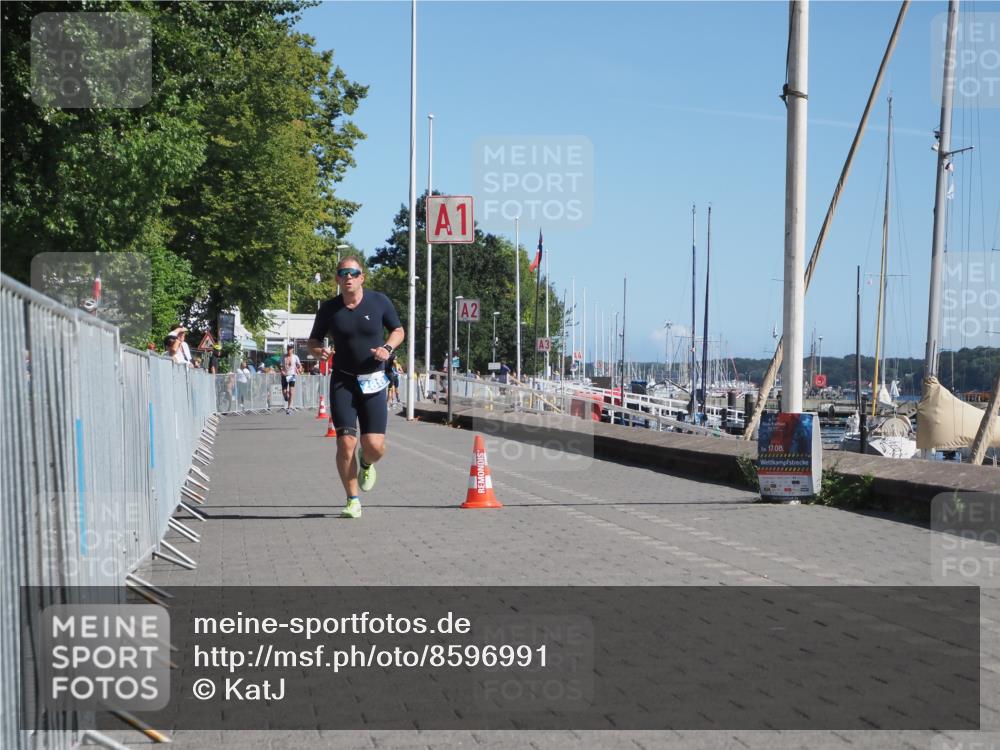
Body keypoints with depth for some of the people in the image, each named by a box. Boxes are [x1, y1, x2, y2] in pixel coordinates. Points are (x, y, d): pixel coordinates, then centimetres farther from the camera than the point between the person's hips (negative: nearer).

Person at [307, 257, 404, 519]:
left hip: (373, 382, 0)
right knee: (346, 442, -11)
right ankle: (352, 500, 5)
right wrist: (319, 351, -12)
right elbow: (313, 341, 12)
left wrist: (388, 348, -9)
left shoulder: (379, 301, -1)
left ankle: (366, 463, 31)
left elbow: (398, 330, 11)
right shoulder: (329, 309, 0)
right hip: (343, 382, 0)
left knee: (375, 446, -8)